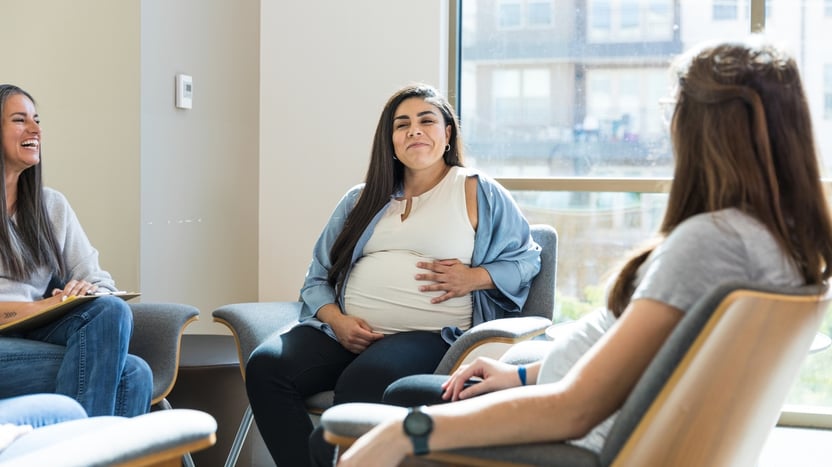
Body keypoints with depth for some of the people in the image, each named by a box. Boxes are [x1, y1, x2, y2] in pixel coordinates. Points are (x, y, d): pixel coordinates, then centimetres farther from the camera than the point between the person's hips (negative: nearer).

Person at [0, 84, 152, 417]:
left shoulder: (52, 205, 20)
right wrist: (35, 307, -17)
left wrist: (90, 290, -9)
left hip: (37, 335, 5)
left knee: (112, 311, -29)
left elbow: (100, 282, 15)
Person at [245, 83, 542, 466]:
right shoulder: (363, 198, 23)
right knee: (265, 366, -24)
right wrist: (336, 320, -2)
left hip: (429, 335, -4)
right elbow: (318, 276, 19)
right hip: (345, 331, 5)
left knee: (362, 381, -37)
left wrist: (474, 277, -6)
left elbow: (526, 258, 12)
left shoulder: (477, 191, 11)